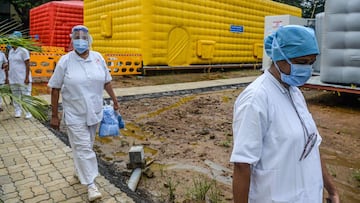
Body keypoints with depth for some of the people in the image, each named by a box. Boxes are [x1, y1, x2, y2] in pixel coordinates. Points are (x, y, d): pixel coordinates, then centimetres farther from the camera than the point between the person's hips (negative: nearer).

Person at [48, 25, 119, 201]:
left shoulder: (98, 57, -1)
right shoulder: (65, 61, -10)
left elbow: (106, 82, 10)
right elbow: (55, 89, -6)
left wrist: (114, 100, 13)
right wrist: (54, 115, -5)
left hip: (94, 112, 4)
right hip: (75, 115, -4)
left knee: (85, 146, 18)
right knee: (83, 148, -4)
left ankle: (79, 171, 41)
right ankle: (90, 184, 5)